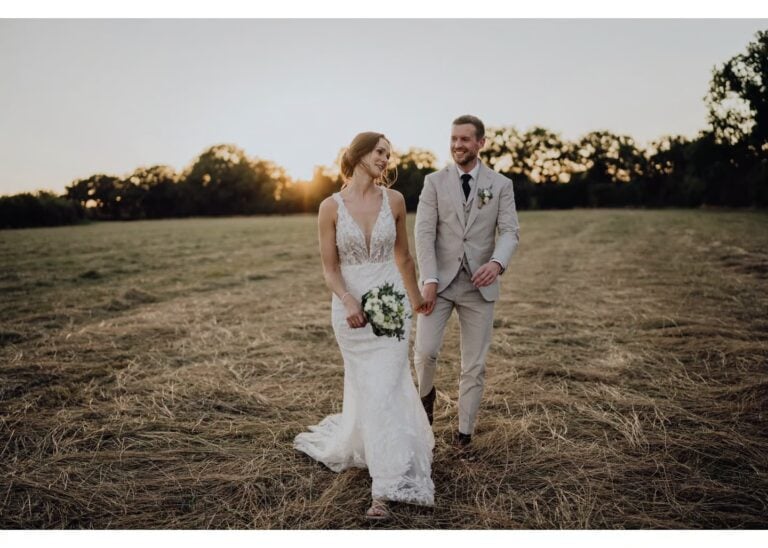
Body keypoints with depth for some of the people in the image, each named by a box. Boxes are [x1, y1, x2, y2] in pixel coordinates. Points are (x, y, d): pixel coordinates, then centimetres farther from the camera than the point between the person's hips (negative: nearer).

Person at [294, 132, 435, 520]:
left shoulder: (394, 200, 0)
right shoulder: (331, 207, -5)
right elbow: (330, 268, -2)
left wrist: (414, 295, 24)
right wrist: (348, 301, -20)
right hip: (350, 306, 0)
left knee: (384, 389, -5)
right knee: (366, 387, 10)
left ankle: (385, 489, 0)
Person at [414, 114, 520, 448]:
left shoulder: (500, 184, 5)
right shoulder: (434, 181, 4)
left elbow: (510, 231, -4)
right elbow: (424, 232, -4)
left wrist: (497, 263, -25)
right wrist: (429, 279, -15)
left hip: (479, 284, 1)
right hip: (440, 281, -1)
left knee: (475, 365, 5)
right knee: (425, 350, -12)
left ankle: (464, 431, 21)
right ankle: (426, 395, 21)